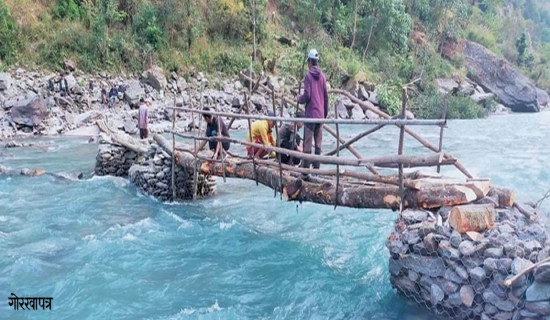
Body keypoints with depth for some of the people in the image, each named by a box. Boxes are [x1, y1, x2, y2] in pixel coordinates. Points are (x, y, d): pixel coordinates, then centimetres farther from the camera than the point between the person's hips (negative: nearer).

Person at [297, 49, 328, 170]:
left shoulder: (309, 75, -8)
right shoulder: (322, 76, 8)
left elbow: (307, 96, -13)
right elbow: (326, 96, 11)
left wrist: (299, 99, 8)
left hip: (310, 113, -6)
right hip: (320, 114, 6)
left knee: (307, 143, -2)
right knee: (318, 143, 9)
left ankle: (305, 168, -1)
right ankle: (316, 168, 12)